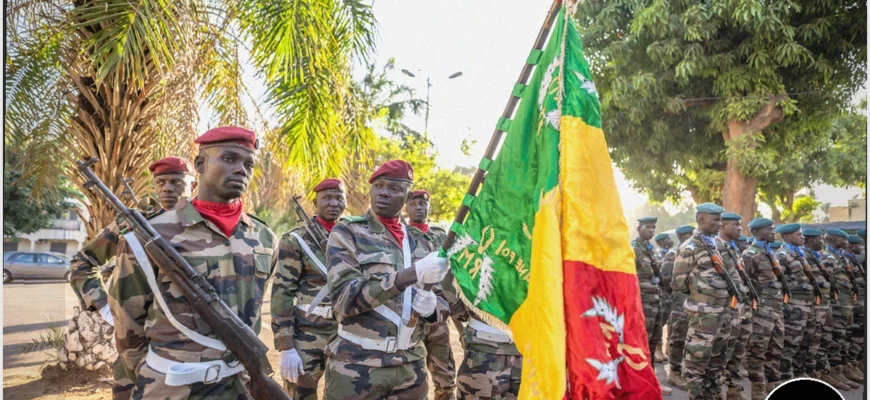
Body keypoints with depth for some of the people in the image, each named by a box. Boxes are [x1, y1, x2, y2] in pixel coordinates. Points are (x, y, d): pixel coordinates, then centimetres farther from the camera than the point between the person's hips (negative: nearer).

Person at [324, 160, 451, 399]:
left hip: (411, 367, 4)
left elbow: (443, 307, 14)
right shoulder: (347, 233, -3)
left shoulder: (420, 243, 9)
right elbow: (343, 296, -16)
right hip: (357, 366, -4)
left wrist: (431, 305, -11)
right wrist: (412, 273, -25)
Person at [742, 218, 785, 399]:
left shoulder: (771, 253, 18)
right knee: (756, 353, -4)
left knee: (775, 352, 12)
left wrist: (779, 306, 19)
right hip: (760, 310, -9)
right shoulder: (750, 255, -9)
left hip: (776, 309, 9)